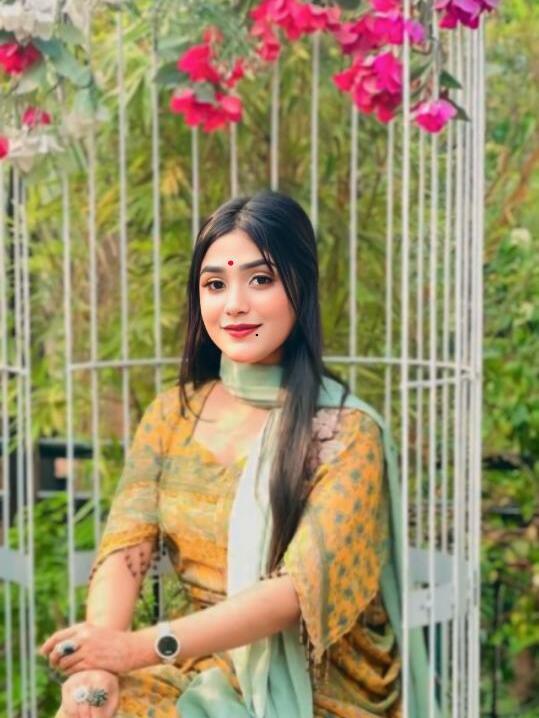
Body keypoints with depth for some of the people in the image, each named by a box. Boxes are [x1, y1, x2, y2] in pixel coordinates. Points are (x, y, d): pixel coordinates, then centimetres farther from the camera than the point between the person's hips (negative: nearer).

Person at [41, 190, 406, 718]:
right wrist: (99, 662, -25)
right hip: (196, 667, 4)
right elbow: (124, 550, -5)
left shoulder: (346, 431, -11)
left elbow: (301, 589, -20)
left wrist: (142, 647, -29)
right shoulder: (172, 413, 4)